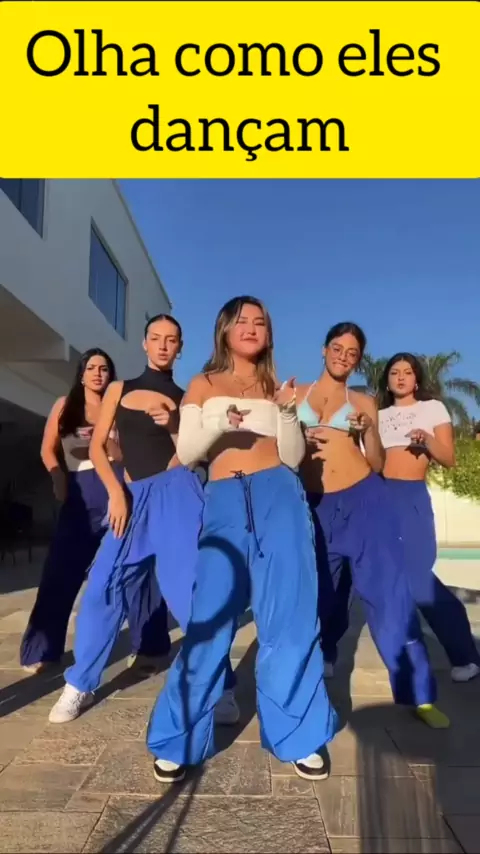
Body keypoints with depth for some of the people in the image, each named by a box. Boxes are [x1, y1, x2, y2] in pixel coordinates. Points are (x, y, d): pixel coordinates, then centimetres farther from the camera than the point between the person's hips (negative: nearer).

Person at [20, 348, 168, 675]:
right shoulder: (64, 405, 10)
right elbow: (48, 449, 12)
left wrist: (106, 440, -12)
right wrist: (59, 477, -2)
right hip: (79, 495, 1)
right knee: (60, 574, 4)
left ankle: (147, 646, 11)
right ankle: (41, 650, 18)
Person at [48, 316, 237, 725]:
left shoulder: (186, 398, 8)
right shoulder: (119, 390, 12)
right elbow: (97, 447, 7)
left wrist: (174, 427, -15)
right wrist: (116, 492, -6)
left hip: (176, 491, -2)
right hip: (132, 496, 3)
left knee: (189, 587, -7)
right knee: (104, 586, 2)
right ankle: (79, 684, 20)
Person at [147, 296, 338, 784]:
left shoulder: (276, 388, 16)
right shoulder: (203, 386, 13)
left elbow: (293, 457, 9)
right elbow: (185, 454, 4)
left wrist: (288, 412, -7)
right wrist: (218, 425, -14)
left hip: (280, 498, 2)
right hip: (225, 503, -1)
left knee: (290, 617, 1)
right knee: (210, 620, -3)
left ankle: (298, 735, 18)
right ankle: (178, 739, 14)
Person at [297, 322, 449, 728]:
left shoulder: (363, 402, 8)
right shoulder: (295, 393, 9)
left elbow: (377, 464, 7)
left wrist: (368, 430, -10)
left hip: (365, 500, 0)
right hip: (315, 507, 1)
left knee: (390, 592, -1)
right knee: (315, 595, 12)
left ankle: (418, 694, 11)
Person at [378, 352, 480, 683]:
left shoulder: (433, 408, 10)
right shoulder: (379, 415, 18)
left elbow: (449, 459, 3)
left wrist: (427, 440, -15)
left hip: (412, 496, -3)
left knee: (418, 578, -11)